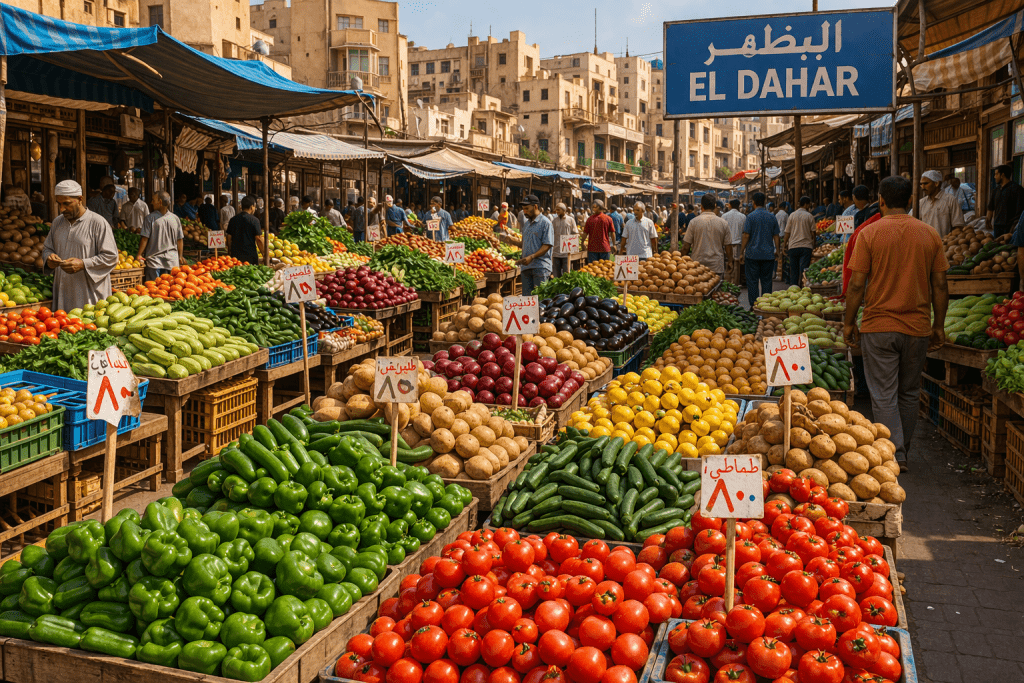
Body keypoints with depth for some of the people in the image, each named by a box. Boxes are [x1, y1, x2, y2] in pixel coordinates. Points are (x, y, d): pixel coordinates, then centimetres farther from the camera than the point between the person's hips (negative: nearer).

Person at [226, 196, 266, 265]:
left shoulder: (233, 219, 7)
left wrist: (229, 252, 20)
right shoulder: (254, 220, -7)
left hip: (235, 254, 4)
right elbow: (258, 239, -9)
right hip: (250, 255, -4)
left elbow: (229, 238, 10)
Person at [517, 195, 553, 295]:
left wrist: (532, 257, -22)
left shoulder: (545, 223, -4)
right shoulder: (526, 224, 20)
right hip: (526, 267, 7)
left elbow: (547, 246, -12)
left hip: (540, 268, -7)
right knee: (526, 297, 5)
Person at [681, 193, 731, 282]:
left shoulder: (694, 222, -3)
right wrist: (730, 261, 20)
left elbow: (686, 247, -1)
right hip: (717, 267, 0)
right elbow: (728, 247, 5)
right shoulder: (723, 223, 0)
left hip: (697, 265, 0)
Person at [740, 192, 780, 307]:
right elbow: (776, 236, 8)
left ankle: (754, 305, 1)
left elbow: (746, 236, -8)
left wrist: (741, 253, -3)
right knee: (766, 281, 8)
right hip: (768, 254, 3)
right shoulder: (772, 217, 6)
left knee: (752, 281, 2)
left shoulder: (751, 216, -6)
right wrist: (777, 250, 18)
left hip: (753, 254, -3)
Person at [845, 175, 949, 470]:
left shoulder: (870, 233, -7)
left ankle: (895, 456, -2)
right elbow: (940, 286, 3)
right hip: (918, 327, 3)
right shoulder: (929, 234, 1)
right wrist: (939, 326, 12)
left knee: (884, 396, 3)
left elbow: (857, 284, -9)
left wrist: (849, 322, 1)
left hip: (878, 327, -3)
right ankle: (902, 451, 27)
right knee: (909, 393, 16)